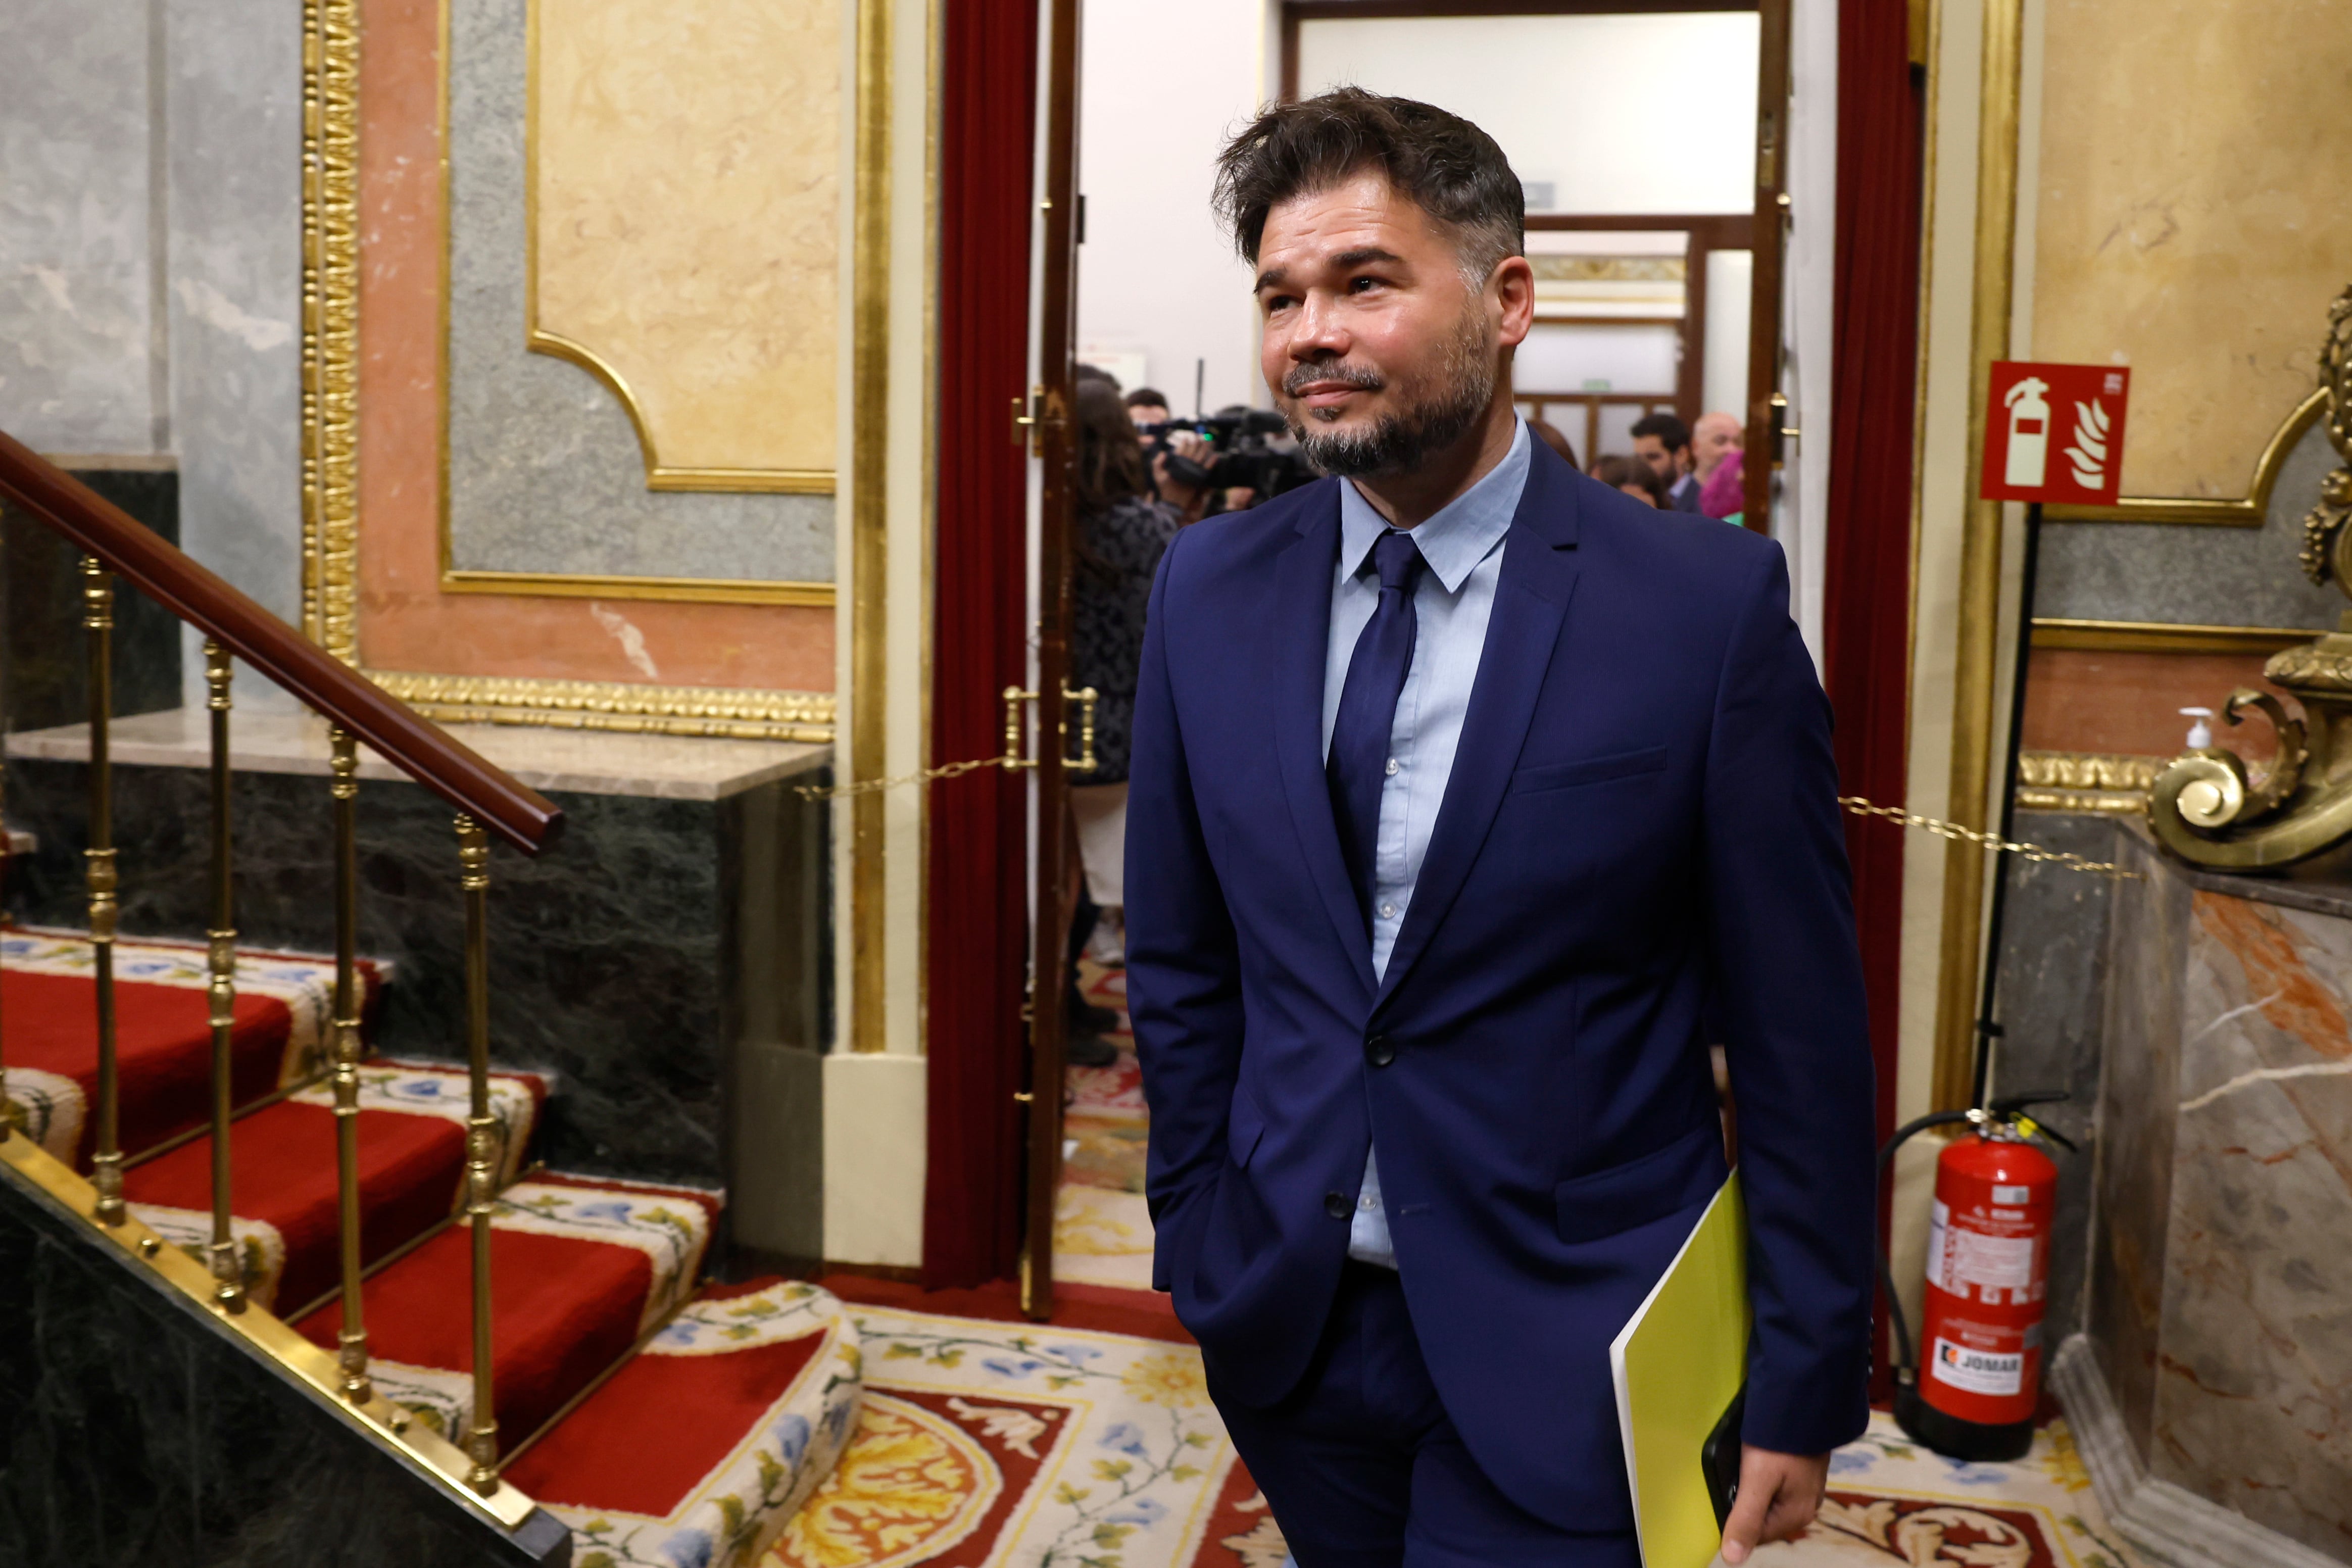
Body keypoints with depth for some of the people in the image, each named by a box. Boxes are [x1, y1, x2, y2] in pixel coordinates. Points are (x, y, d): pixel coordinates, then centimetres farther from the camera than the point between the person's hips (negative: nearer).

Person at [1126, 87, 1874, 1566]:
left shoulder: (1711, 601, -13)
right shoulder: (1212, 589, -2)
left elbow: (1800, 1036, -9)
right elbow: (1182, 962, 7)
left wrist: (1804, 1391, -5)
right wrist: (1199, 1240, 7)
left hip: (1567, 1361, -3)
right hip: (1288, 1322, 4)